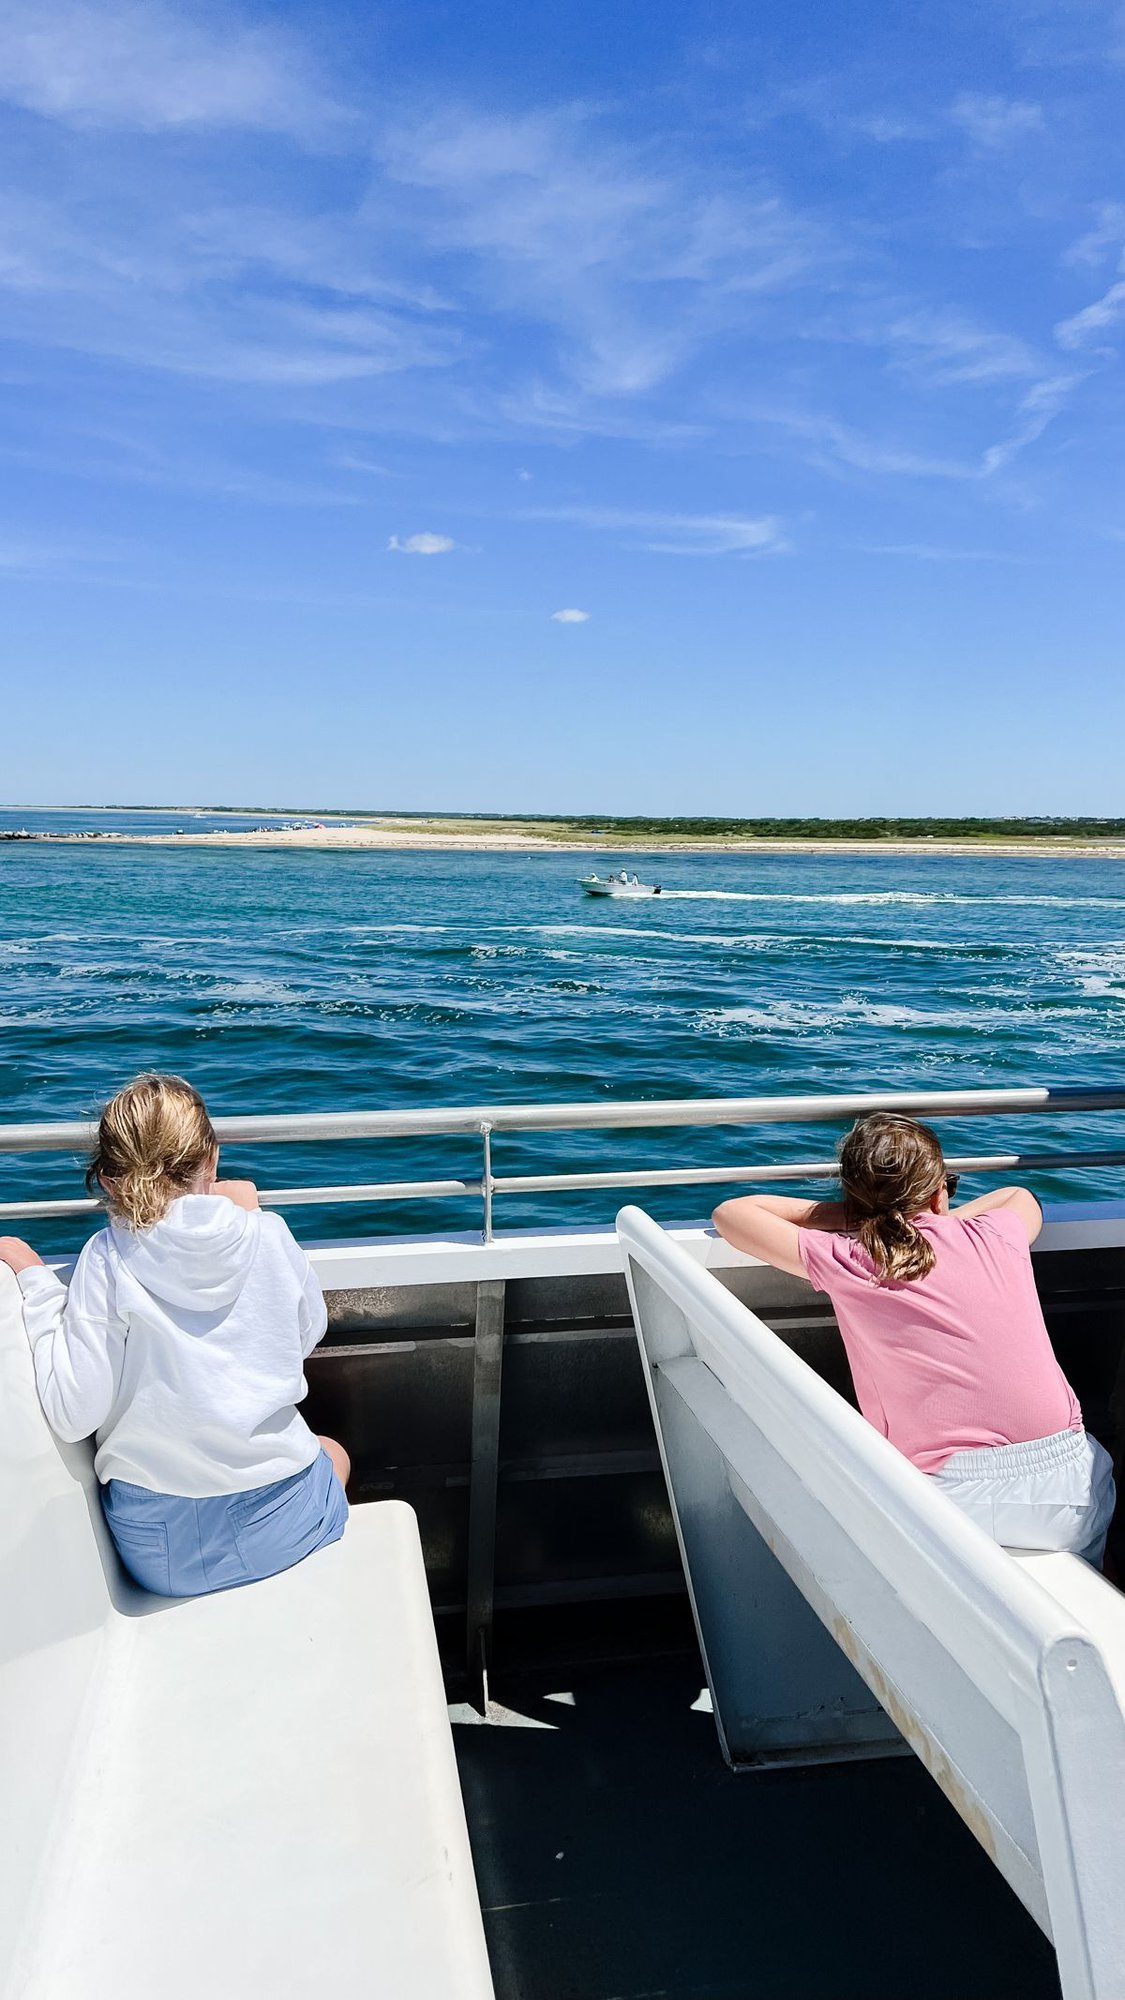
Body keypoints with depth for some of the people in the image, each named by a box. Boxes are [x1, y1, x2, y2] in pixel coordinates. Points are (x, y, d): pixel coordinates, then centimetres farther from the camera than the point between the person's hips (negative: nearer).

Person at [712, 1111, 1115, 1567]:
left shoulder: (841, 1261, -4)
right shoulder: (995, 1237, 3)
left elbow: (730, 1213, 11)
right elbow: (1021, 1197, 30)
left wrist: (851, 1215, 12)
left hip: (957, 1506, -3)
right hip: (1069, 1496, 4)